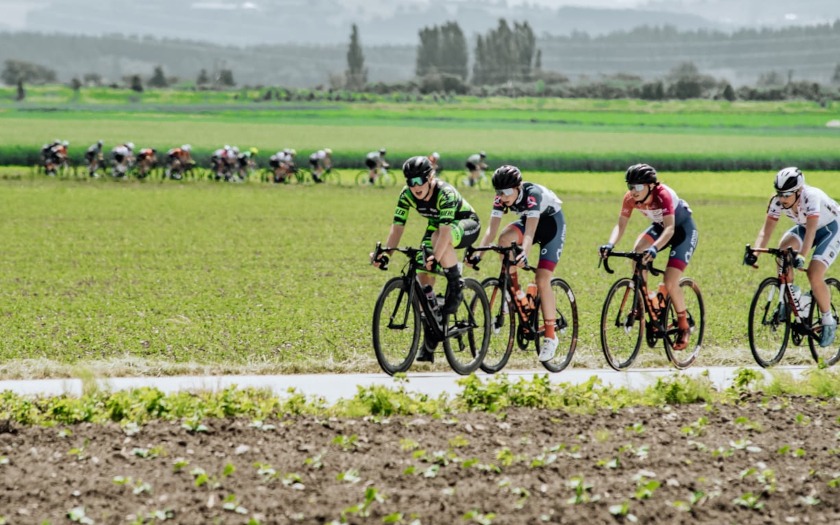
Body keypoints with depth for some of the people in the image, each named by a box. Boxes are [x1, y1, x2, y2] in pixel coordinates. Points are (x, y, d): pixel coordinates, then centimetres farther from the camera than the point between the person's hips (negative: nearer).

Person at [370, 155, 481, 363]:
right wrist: (385, 254, -33)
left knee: (437, 236, -40)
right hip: (435, 227, 6)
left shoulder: (445, 193, -34)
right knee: (423, 278, -9)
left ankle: (456, 288, -22)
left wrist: (435, 258, -56)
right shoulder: (407, 195, -17)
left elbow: (445, 230, -43)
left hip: (467, 226, -6)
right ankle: (429, 343, 2)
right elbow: (397, 227, -18)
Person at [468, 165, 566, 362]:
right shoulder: (501, 198, -18)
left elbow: (529, 233, -46)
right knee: (505, 239, -28)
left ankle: (550, 336, -5)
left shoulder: (532, 194, -36)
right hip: (529, 220, 5)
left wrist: (524, 254, -62)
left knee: (542, 281, -16)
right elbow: (492, 229, -22)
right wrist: (478, 253, -36)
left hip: (552, 222, -5)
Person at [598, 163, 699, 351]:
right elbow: (620, 226, -19)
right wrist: (610, 245, -39)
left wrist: (655, 248, -60)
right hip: (659, 226, 6)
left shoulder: (663, 195, -35)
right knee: (638, 250, -26)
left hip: (683, 229, -5)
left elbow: (670, 229, -44)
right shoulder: (630, 198, -20)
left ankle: (683, 327, 5)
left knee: (670, 283, -17)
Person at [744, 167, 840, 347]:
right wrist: (754, 252, -39)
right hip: (804, 226, 5)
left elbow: (811, 231, -47)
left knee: (814, 275, -21)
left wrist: (801, 256, -60)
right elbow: (766, 230, -22)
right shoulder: (777, 201, -21)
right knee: (783, 249, -26)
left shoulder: (811, 197, -37)